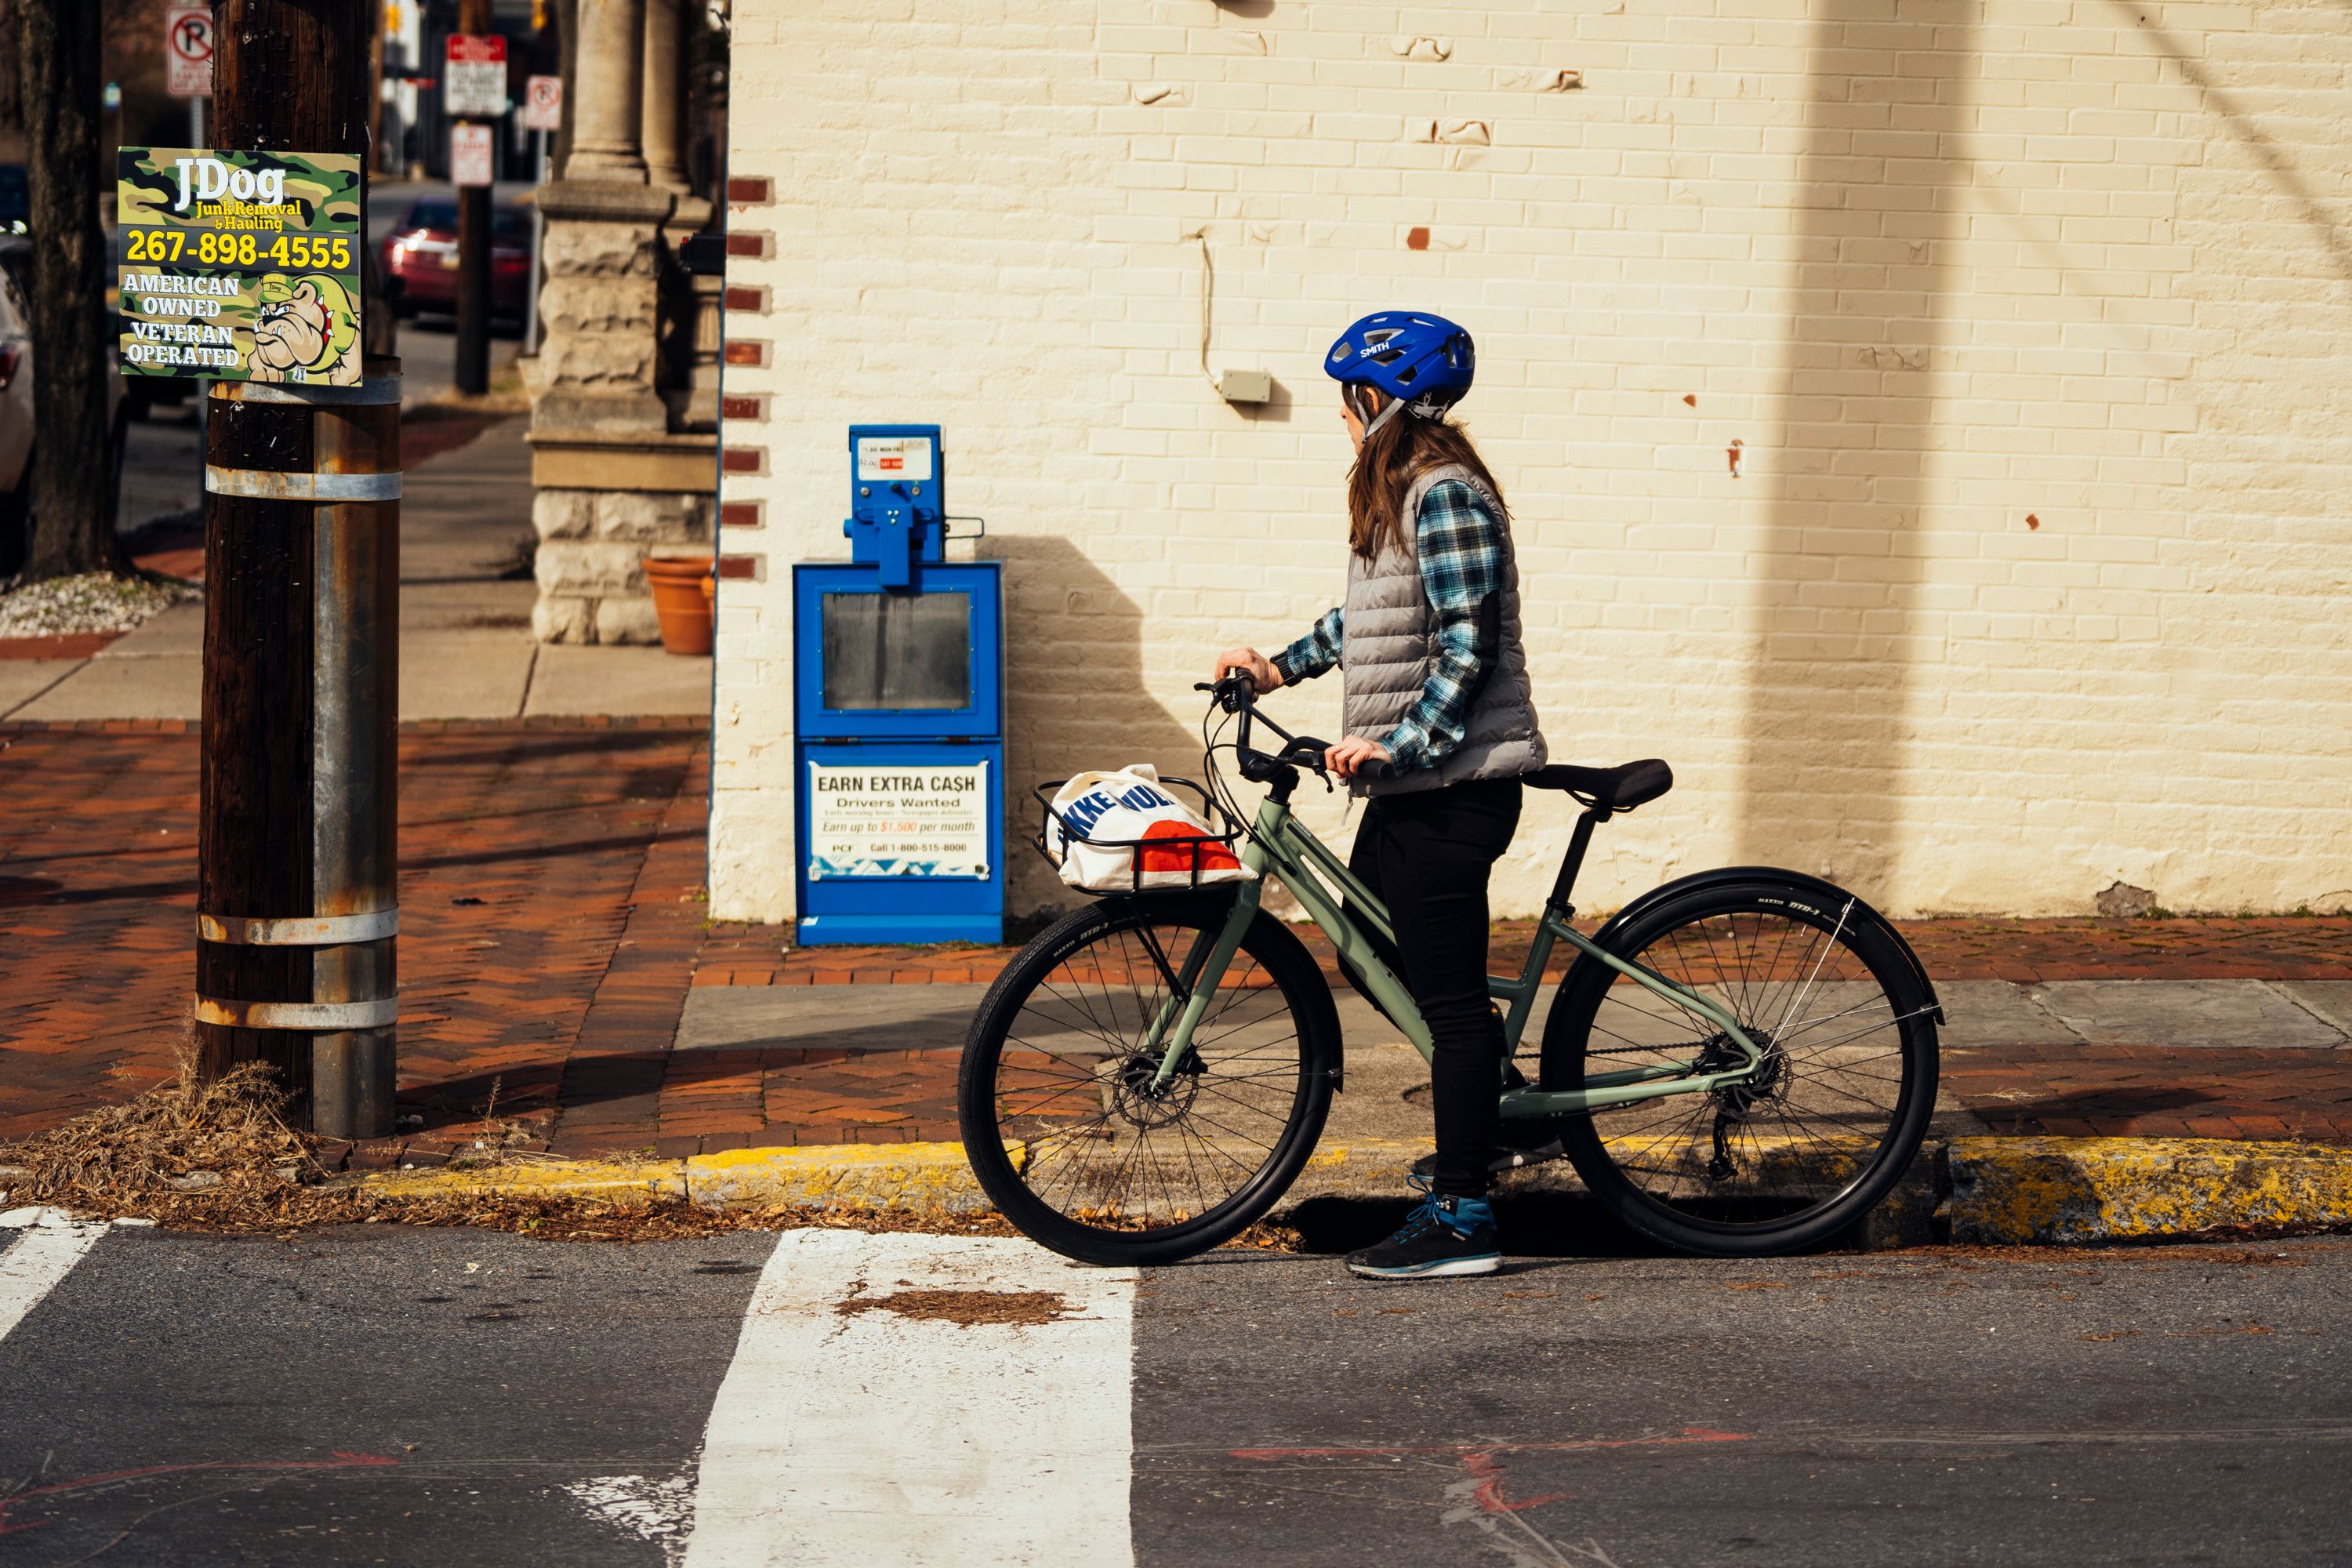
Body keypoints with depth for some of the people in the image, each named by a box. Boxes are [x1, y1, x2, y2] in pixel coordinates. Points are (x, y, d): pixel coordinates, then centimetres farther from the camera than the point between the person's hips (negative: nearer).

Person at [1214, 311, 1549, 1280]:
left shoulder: (1445, 496, -16)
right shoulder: (1399, 491, 15)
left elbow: (1466, 651, -22)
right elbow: (1369, 617, 27)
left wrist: (1394, 744, -25)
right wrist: (1282, 665, 22)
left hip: (1453, 784, -11)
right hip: (1414, 781, 11)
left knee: (1450, 993, -7)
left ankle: (1461, 1219, -4)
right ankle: (1477, 1122, 34)